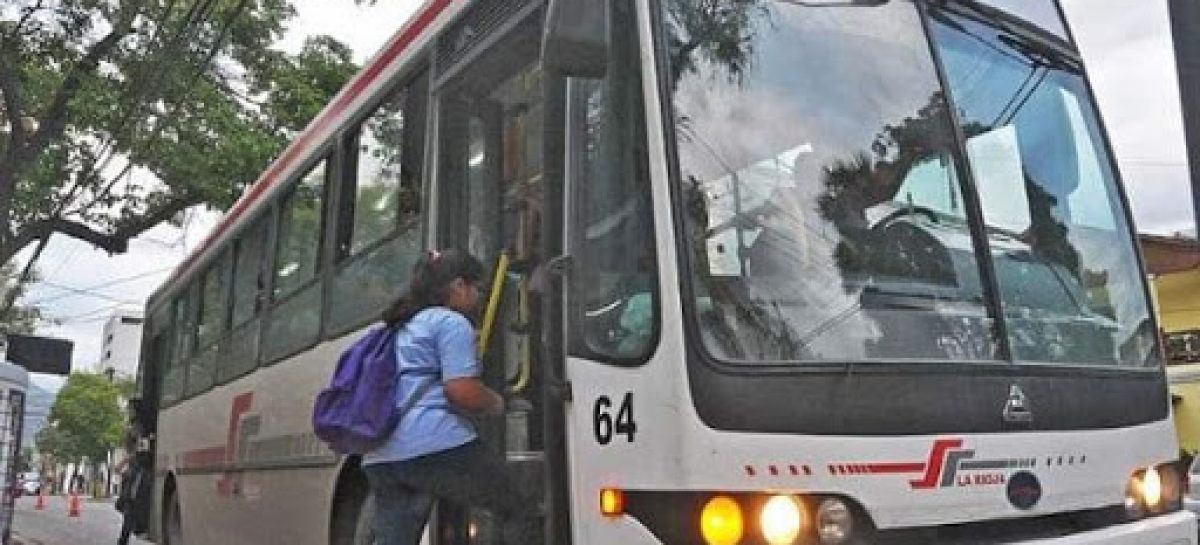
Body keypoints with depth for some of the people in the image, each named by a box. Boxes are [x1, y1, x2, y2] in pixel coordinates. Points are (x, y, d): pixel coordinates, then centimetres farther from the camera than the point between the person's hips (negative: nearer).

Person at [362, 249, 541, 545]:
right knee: (520, 511, 4)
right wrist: (496, 403, 8)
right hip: (436, 445, -8)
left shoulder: (402, 328, 26)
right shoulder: (451, 322, 0)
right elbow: (462, 390, -11)